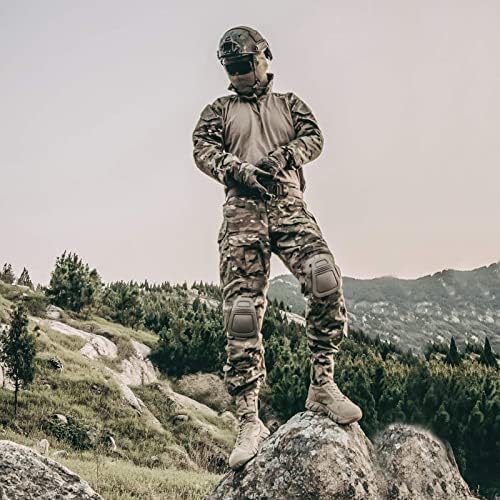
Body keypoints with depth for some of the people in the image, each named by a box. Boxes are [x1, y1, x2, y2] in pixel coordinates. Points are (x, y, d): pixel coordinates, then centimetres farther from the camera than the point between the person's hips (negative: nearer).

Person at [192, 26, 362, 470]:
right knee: (242, 313, -10)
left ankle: (323, 384, -15)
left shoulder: (289, 103, 25)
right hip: (243, 211, 0)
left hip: (290, 205, 0)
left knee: (326, 280, -26)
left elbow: (313, 138, 9)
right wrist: (239, 170, -14)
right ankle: (249, 421, -9)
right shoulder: (219, 110, 23)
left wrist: (282, 156, -11)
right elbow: (203, 149, 5)